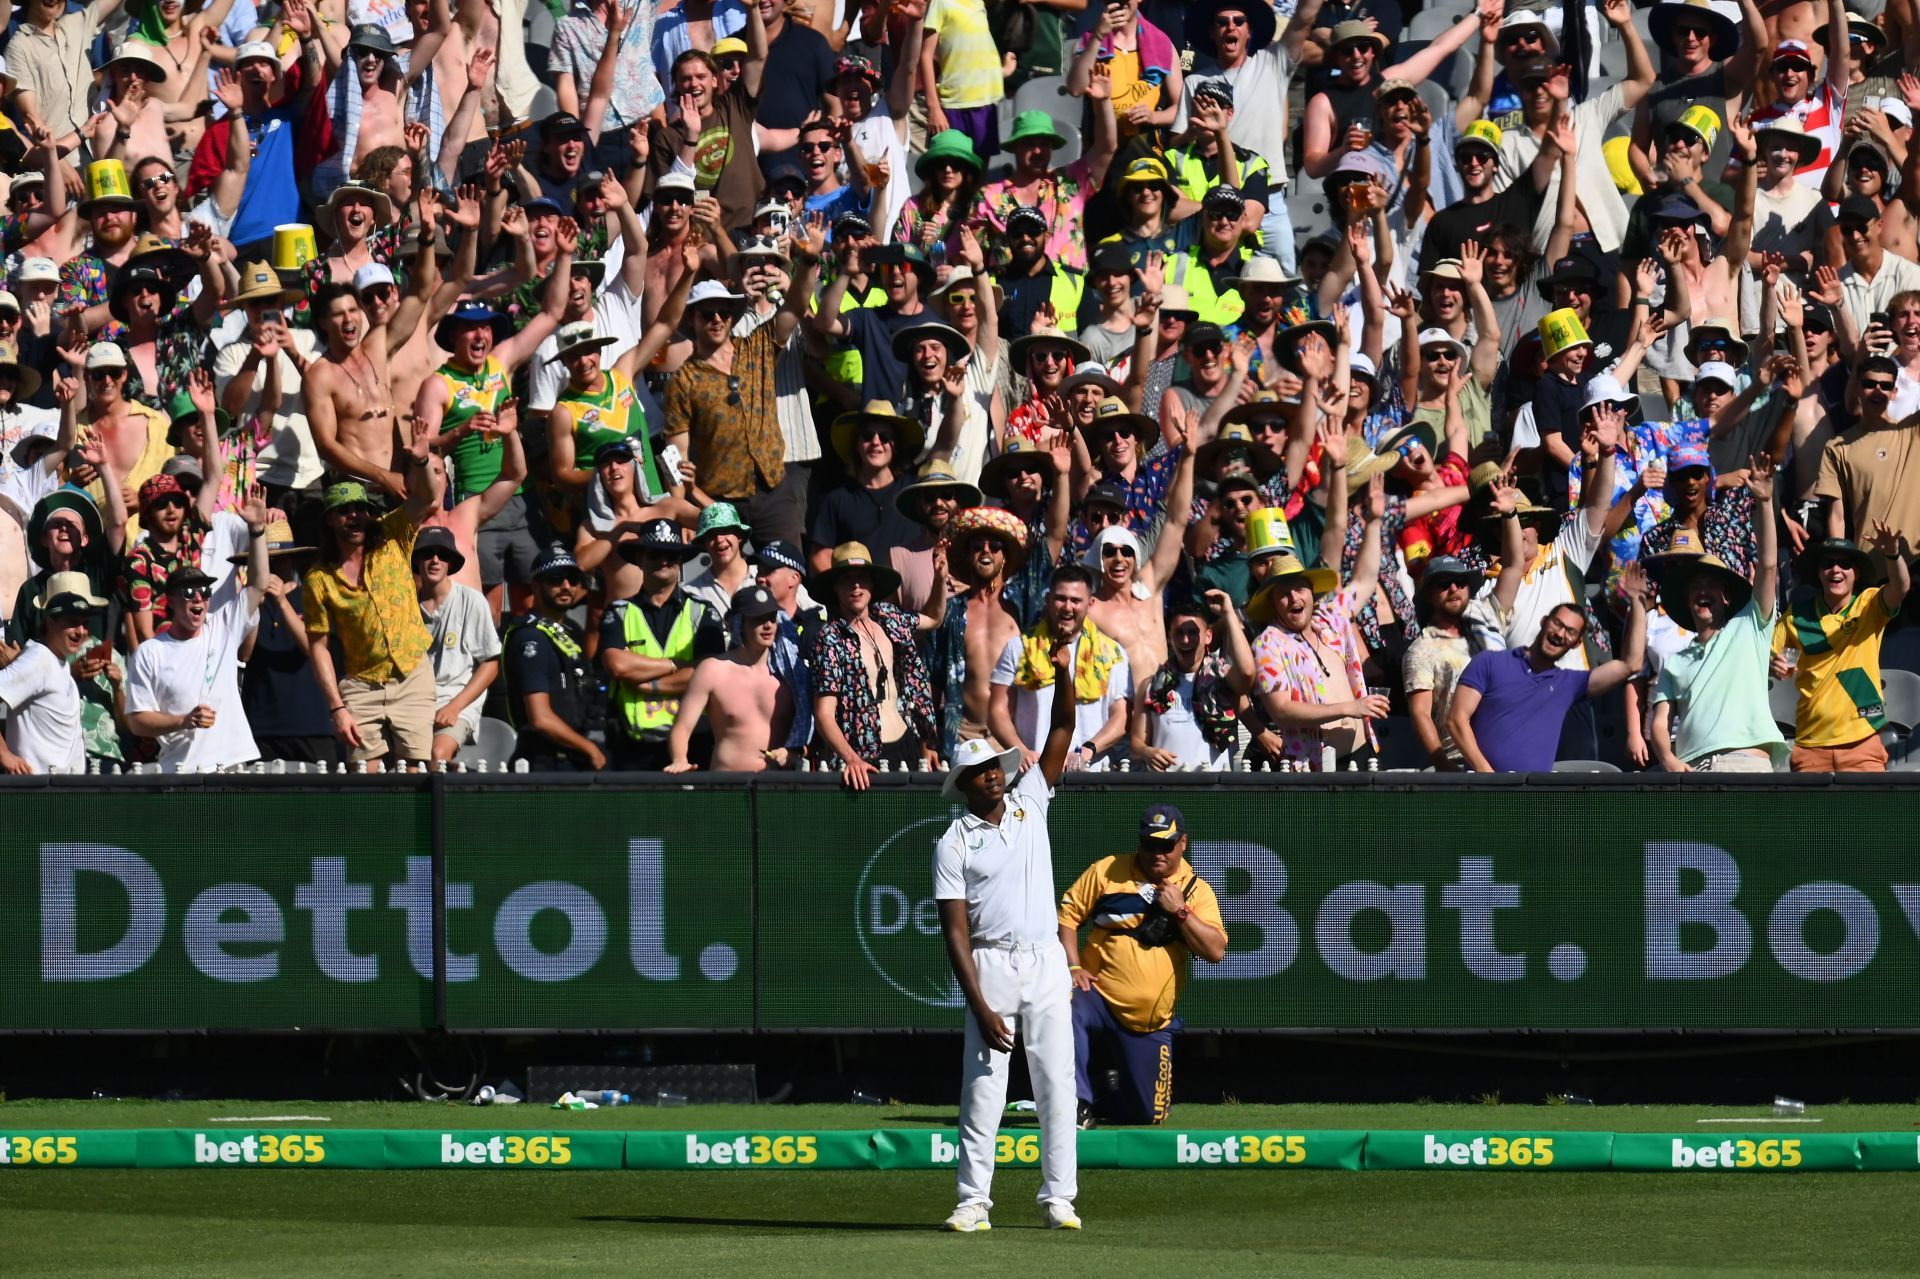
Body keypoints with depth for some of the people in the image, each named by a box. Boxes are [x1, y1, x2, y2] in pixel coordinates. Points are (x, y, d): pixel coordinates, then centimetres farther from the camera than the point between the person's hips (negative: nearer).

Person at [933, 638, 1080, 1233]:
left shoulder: (1030, 803, 9)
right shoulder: (954, 843, -2)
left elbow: (1062, 733, 4)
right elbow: (956, 930, -6)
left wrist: (1064, 673, -12)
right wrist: (979, 1005, -14)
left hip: (1046, 961, 3)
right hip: (991, 965, -3)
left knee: (1056, 1080, 0)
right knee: (983, 1085, -3)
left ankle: (1059, 1197, 4)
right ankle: (974, 1201, -1)